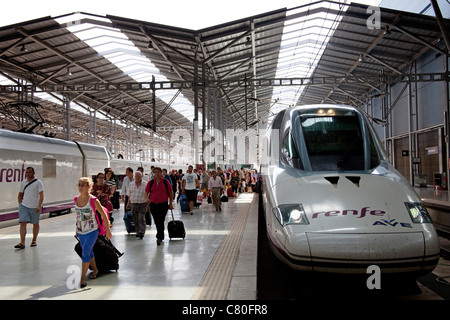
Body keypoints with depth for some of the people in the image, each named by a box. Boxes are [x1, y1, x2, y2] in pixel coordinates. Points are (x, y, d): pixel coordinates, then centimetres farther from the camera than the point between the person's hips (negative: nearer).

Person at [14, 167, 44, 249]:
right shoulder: (23, 182, 8)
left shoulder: (38, 182, -5)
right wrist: (20, 205, 8)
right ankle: (22, 243, -12)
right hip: (24, 206, 3)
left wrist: (39, 206, -23)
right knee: (23, 223, -9)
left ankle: (34, 240, 25)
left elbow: (41, 195, -12)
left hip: (35, 207, -3)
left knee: (35, 224, 9)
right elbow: (20, 195, 18)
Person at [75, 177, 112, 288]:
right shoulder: (77, 199, 1)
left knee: (85, 253, -13)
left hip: (92, 231, -6)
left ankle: (82, 279, -8)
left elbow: (104, 215, -9)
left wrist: (108, 230, -7)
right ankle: (95, 270, 39)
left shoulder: (93, 200, -15)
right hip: (81, 232, 6)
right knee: (89, 253, 18)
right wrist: (77, 229, 20)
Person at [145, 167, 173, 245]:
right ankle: (161, 236, 28)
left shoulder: (165, 182, -1)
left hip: (163, 204, -3)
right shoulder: (150, 182, 4)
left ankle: (159, 237, -5)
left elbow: (170, 193, 5)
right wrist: (147, 198, -16)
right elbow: (146, 192, 5)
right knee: (156, 222, 12)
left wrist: (170, 204, 3)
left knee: (161, 221, -10)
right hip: (153, 204, 3)